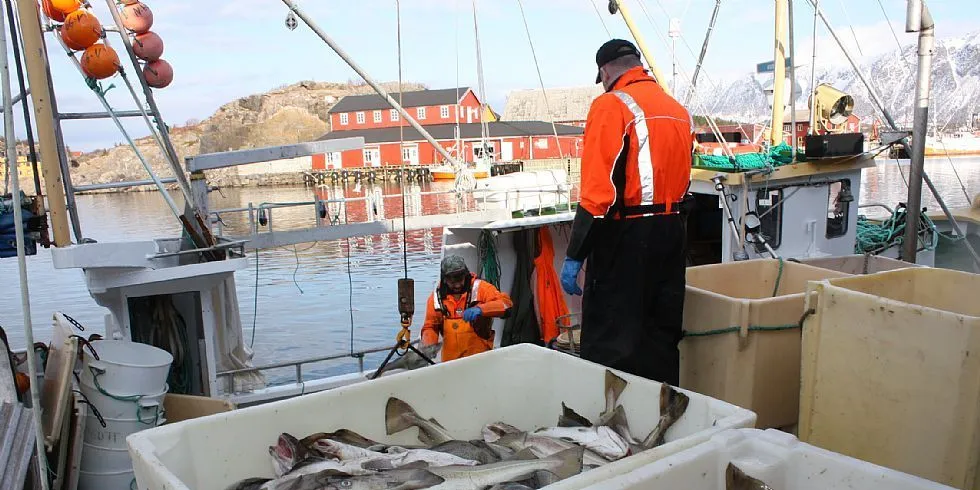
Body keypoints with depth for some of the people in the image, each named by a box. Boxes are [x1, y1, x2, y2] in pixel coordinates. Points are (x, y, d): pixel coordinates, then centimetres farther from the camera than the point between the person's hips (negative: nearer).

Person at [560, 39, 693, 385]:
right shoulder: (678, 110, 14)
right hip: (672, 232, 8)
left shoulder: (611, 106, -10)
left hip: (625, 238, -8)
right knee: (661, 336, 17)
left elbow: (598, 190, -18)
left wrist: (575, 255, -15)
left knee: (608, 343, 0)